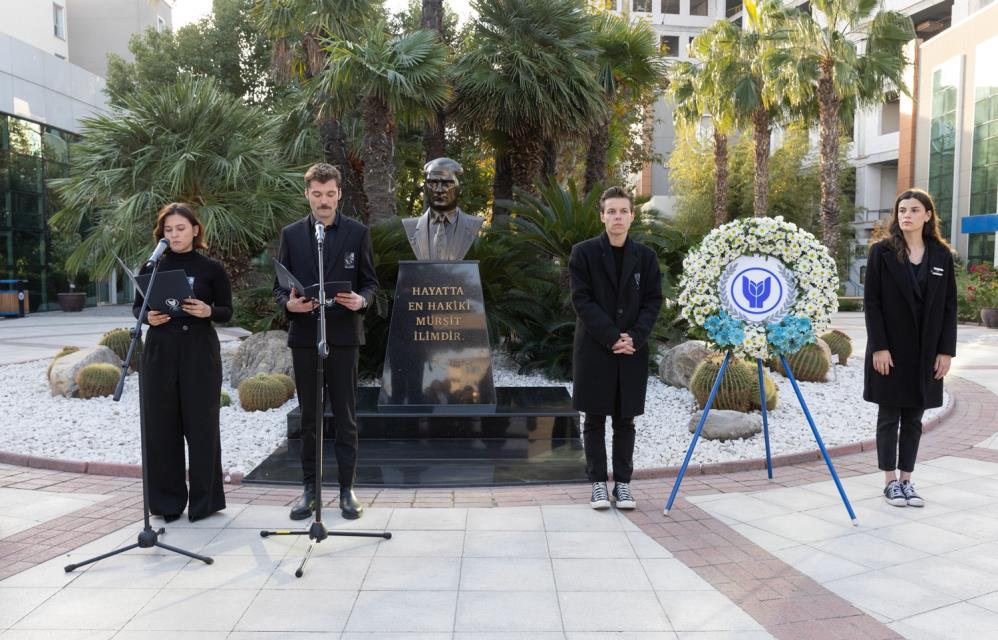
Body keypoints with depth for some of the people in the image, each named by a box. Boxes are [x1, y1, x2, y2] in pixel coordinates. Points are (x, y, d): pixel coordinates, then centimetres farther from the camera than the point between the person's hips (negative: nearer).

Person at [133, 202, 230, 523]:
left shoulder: (212, 269, 1)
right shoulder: (152, 268, 6)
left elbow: (227, 312, 4)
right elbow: (136, 307, 12)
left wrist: (208, 311, -17)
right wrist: (148, 317, -10)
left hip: (200, 351, -2)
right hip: (160, 351, 2)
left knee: (201, 425, 1)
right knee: (161, 425, 4)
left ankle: (204, 499, 14)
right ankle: (167, 500, 16)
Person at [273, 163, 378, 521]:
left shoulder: (357, 233, 3)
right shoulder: (291, 234, 7)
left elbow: (370, 281, 5)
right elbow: (279, 286, 8)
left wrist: (362, 300, -17)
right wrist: (288, 304, -14)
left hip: (343, 335, -1)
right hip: (304, 336, 1)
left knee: (345, 416, 3)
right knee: (308, 417, 7)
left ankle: (347, 488, 12)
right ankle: (310, 488, 17)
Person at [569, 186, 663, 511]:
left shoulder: (645, 256, 6)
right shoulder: (584, 252, -2)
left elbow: (653, 301, 4)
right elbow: (582, 299, -7)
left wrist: (634, 337, -11)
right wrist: (612, 337, -15)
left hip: (633, 350, 2)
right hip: (594, 348, -2)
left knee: (625, 419, 7)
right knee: (594, 419, 4)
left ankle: (623, 482, 15)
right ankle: (598, 483, 13)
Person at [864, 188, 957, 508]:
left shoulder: (941, 255, 4)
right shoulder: (882, 251, -3)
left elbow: (949, 305, 5)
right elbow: (871, 301, -7)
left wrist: (946, 350, -1)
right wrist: (879, 347, -13)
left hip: (926, 352, 3)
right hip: (890, 350, -3)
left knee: (914, 418, 8)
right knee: (889, 416, 4)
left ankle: (907, 479, 18)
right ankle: (890, 481, 12)